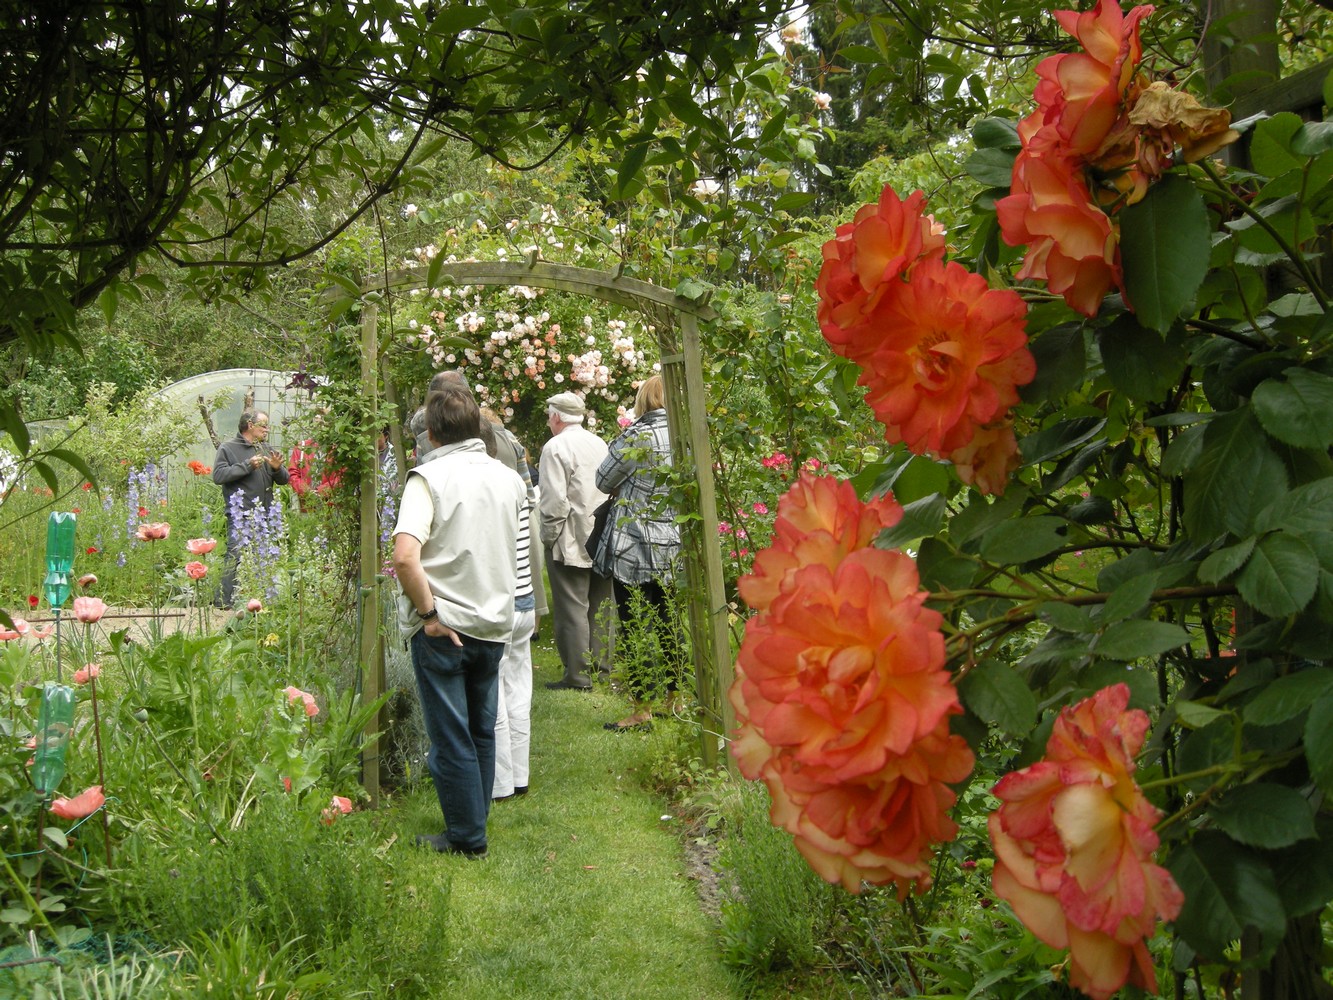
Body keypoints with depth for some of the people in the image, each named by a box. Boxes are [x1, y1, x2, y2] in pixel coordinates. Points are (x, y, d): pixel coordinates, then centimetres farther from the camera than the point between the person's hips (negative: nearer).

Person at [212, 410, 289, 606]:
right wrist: (248, 465, -12)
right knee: (236, 556, -12)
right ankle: (225, 602, -8)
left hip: (265, 515, 6)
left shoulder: (266, 449, 19)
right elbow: (218, 475, -12)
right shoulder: (227, 448, 3)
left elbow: (284, 480, 17)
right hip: (240, 516, -6)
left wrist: (277, 468, -5)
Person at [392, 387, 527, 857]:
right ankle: (475, 821, 32)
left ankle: (466, 838, 17)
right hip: (495, 624, 5)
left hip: (443, 627, -5)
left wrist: (428, 612, -17)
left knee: (451, 737, 7)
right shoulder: (510, 479, 4)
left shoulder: (430, 477, -14)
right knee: (482, 731, 19)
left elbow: (405, 556, -26)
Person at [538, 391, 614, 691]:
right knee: (600, 604, 15)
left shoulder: (556, 447, -12)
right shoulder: (600, 444, 10)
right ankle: (601, 662, 22)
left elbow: (555, 500, -17)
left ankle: (578, 674, -3)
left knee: (572, 609, -3)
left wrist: (548, 536, -8)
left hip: (570, 541, -7)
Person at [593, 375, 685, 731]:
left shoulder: (637, 436, -16)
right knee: (666, 623, 17)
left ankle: (641, 710, 5)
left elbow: (604, 481, -5)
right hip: (671, 542, 6)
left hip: (634, 546, -6)